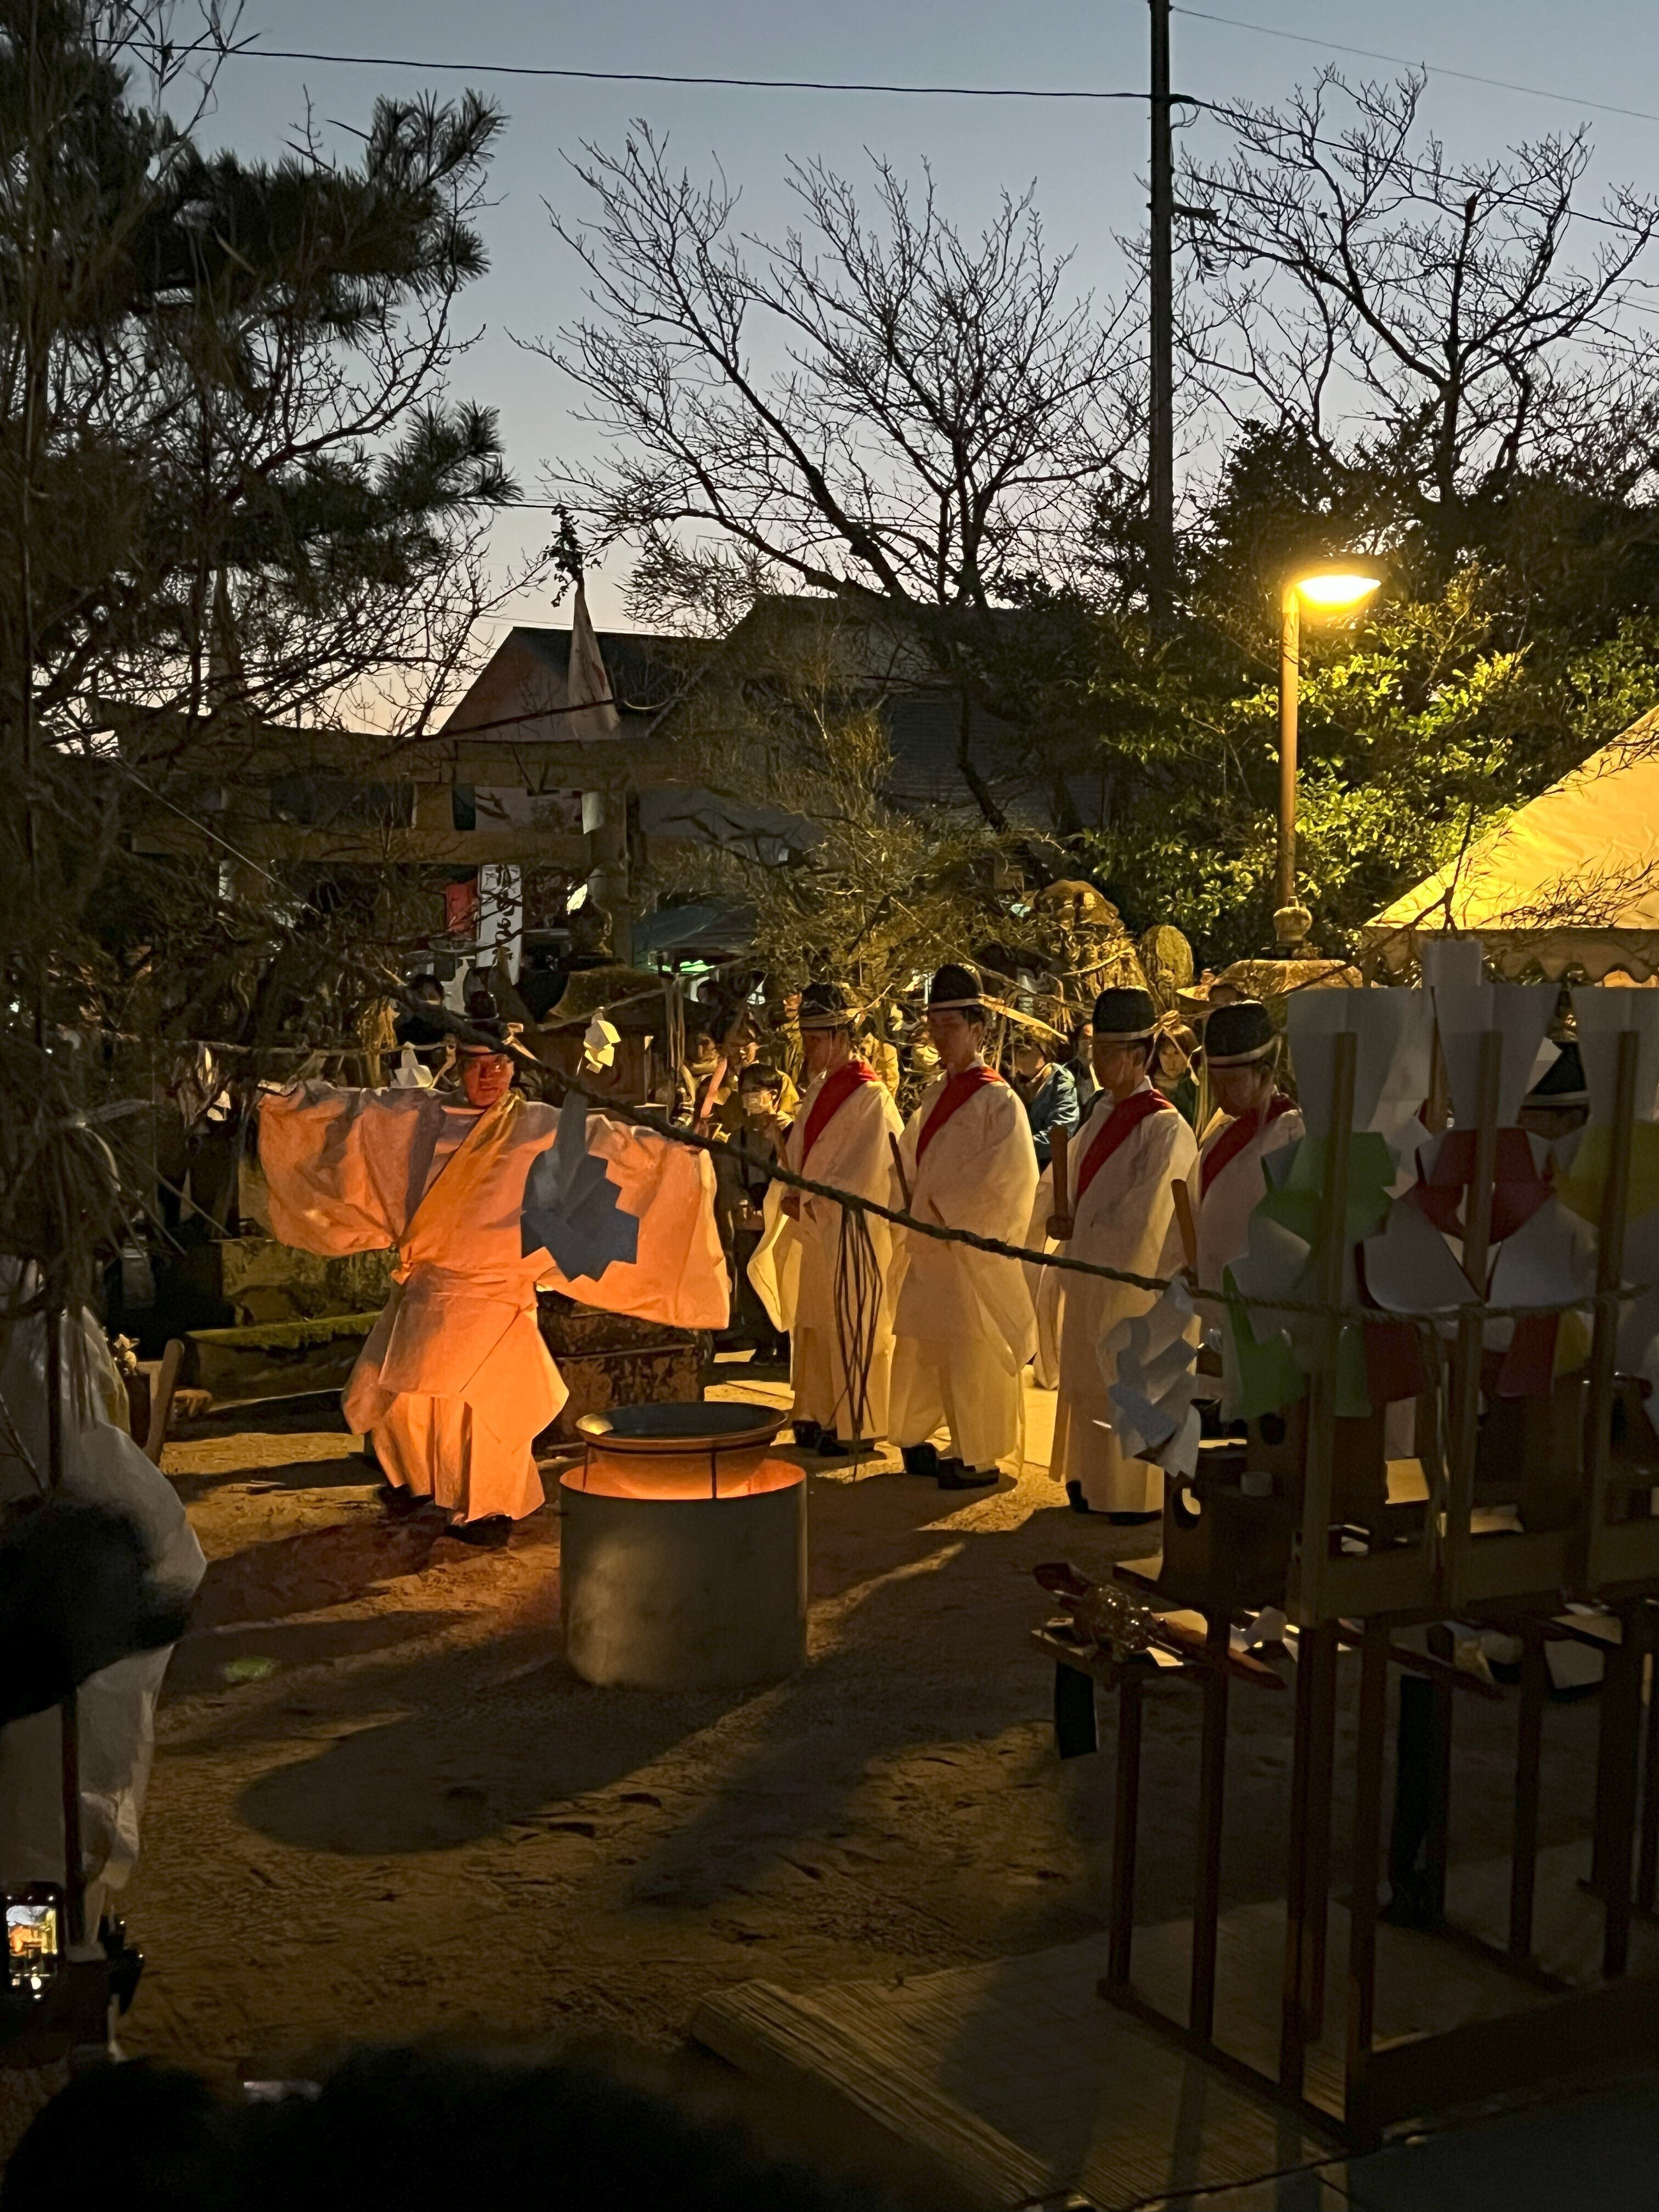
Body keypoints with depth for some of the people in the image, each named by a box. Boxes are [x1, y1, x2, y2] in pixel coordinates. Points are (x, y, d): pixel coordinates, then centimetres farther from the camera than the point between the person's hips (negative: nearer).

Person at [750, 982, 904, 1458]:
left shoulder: (869, 1095, -15)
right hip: (812, 1226, 8)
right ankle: (820, 1414, 23)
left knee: (849, 1327, -2)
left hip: (849, 1230, -8)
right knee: (813, 1324, 13)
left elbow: (862, 1174, -17)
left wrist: (807, 1201, -15)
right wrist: (791, 1196, 1)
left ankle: (856, 1426, 6)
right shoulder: (818, 1088, 11)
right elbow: (798, 1154, 17)